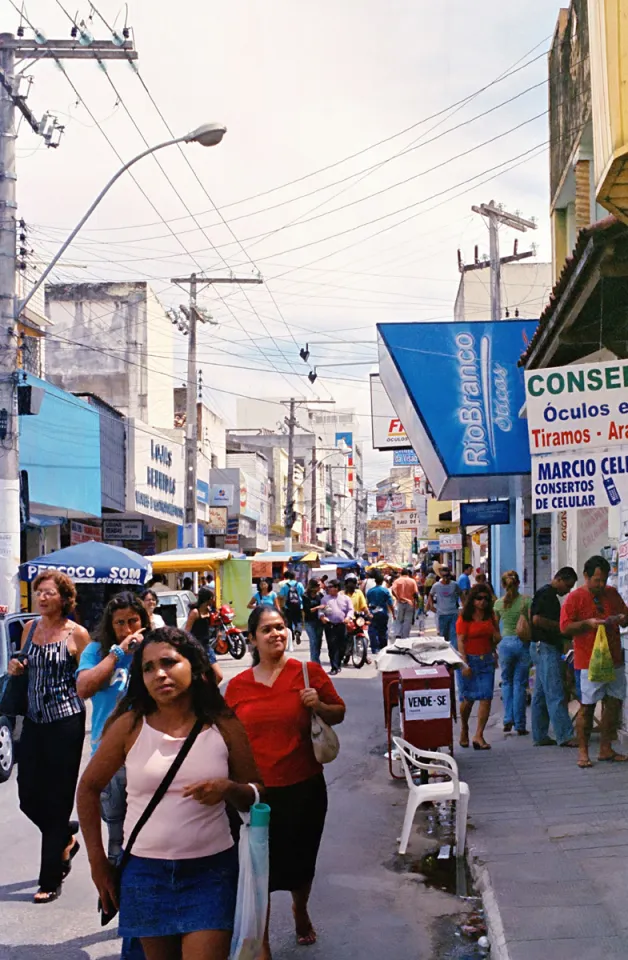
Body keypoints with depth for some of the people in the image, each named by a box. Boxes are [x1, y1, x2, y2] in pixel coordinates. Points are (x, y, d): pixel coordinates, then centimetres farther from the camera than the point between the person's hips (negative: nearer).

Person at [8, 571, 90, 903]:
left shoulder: (76, 634, -8)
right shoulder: (30, 628, 8)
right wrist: (15, 669, 1)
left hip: (66, 722, -5)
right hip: (34, 720, 6)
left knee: (57, 800, 0)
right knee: (28, 797, 8)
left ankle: (51, 880, 10)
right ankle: (66, 838, 37)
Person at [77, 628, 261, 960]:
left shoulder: (224, 726, -1)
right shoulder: (130, 725, -3)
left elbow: (256, 793, 7)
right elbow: (89, 788, 8)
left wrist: (228, 789, -16)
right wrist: (97, 861, 7)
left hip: (211, 870, -1)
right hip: (145, 870, 1)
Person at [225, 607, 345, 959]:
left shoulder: (309, 673, -4)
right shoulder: (238, 685, 0)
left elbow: (339, 713, 6)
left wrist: (318, 706, -14)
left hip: (305, 788, 0)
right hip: (257, 790, 0)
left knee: (301, 860, 18)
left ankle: (301, 910, 50)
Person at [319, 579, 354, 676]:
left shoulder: (345, 598, 10)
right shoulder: (325, 598, 10)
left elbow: (350, 609, 8)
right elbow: (320, 610, 5)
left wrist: (348, 617, -10)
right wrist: (322, 616, -15)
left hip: (342, 625, 1)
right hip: (330, 625, -1)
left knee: (342, 646, 7)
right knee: (332, 646, -7)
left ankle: (338, 663, 27)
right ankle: (334, 667, -6)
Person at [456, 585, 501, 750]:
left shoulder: (490, 617, 9)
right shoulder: (464, 618, -5)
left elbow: (496, 640, 16)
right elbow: (460, 642, -9)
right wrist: (465, 664, -17)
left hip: (487, 660, 4)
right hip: (469, 660, -4)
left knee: (486, 698, -7)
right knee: (468, 698, 4)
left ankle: (478, 736, -6)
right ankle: (464, 729, 30)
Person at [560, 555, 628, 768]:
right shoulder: (575, 597, -4)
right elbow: (565, 627, -8)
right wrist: (588, 623, -19)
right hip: (588, 662, -5)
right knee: (587, 706, -3)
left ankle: (606, 749, 16)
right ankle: (583, 751, 5)